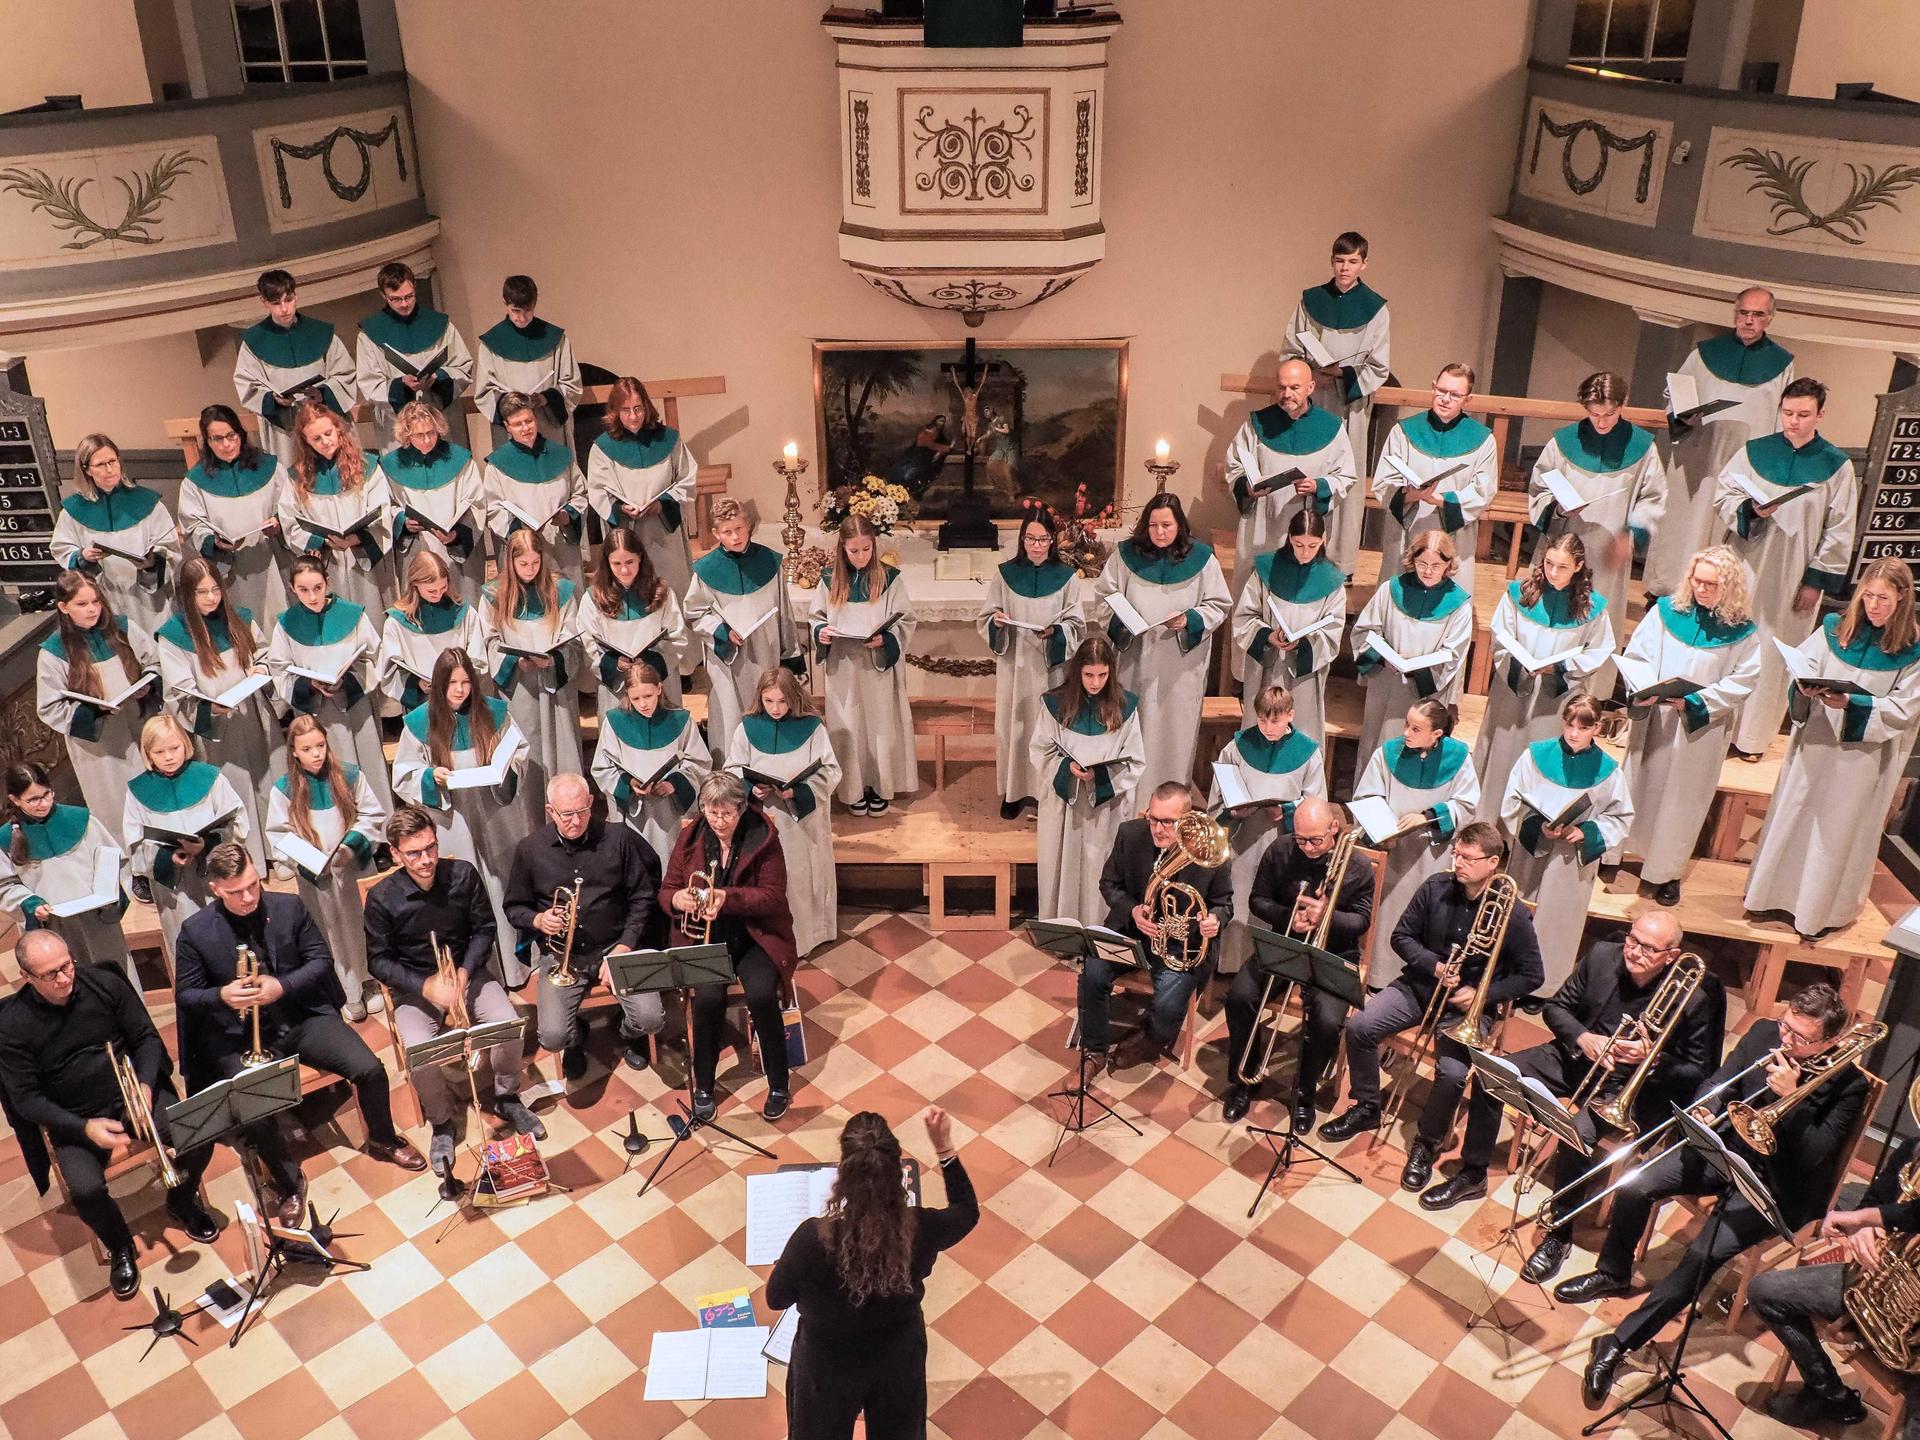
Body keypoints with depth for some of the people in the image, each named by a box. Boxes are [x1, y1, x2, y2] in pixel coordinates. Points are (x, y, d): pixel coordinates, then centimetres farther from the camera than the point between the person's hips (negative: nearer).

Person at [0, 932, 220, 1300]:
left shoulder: (105, 982, -8)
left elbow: (146, 1037, 1)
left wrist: (145, 1085, -16)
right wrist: (84, 1127, -22)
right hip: (74, 1117, -2)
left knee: (199, 1136, -21)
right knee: (85, 1190, -29)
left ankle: (182, 1203, 14)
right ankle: (120, 1248, 5)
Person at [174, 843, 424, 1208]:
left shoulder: (289, 907, 0)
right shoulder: (195, 932, -5)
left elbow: (321, 960, 3)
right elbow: (185, 995, 1)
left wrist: (282, 986, -15)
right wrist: (222, 996, -21)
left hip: (303, 1017, 2)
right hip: (241, 1036, -2)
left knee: (370, 1070, -15)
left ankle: (383, 1140, 17)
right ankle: (289, 1185, 0)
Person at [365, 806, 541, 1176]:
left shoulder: (464, 875, -10)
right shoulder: (382, 898, -15)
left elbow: (484, 930, 0)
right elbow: (378, 960, -8)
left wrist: (464, 973, -16)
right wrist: (426, 986, -22)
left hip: (468, 972, 2)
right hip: (414, 986, -2)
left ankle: (507, 1099, 6)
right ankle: (442, 1124, 2)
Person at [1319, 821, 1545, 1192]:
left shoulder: (1513, 914, -13)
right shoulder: (1436, 888, -5)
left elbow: (1530, 976, -5)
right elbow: (1401, 936, 3)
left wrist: (1481, 994, -17)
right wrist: (1434, 966, -15)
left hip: (1469, 1005, -3)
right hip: (1420, 984, 4)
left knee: (1452, 1073, -29)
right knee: (1359, 1025, -18)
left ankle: (1426, 1143, 0)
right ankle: (1366, 1108, 6)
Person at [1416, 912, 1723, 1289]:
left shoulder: (1694, 997, -19)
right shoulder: (1603, 956, -9)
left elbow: (1698, 1070, -10)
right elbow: (1556, 1007, 4)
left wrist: (1652, 1058, -28)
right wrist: (1582, 1037, -15)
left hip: (1628, 1087, -5)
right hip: (1576, 1056, 5)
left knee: (1577, 1131, -33)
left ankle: (1559, 1232, -10)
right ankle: (1472, 1175, 10)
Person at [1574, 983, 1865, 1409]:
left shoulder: (1846, 1083, -15)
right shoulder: (1764, 1033, -4)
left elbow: (1814, 1157, -21)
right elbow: (1718, 1083, 1)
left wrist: (1791, 1095, -30)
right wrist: (1704, 1112, -21)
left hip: (1778, 1186, -5)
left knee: (1703, 1254, -25)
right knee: (1635, 1185, -13)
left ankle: (1620, 1342, -17)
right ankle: (1613, 1274, 14)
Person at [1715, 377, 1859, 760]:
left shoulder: (1836, 466, -3)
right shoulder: (1753, 452, 0)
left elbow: (1839, 530, -2)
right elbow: (1722, 494, 1)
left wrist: (1817, 580, -6)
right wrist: (1750, 509, -20)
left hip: (1793, 577, -1)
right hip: (1745, 567, 1)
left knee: (1774, 654, 5)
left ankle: (1753, 736, 16)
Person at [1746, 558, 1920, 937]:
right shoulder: (1836, 629, -3)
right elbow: (1801, 664, 2)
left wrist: (1852, 702, -25)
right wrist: (1806, 685, -20)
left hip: (1865, 754, -3)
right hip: (1816, 743, 3)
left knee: (1840, 827, 10)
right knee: (1794, 815, 13)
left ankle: (1824, 909, 25)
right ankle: (1779, 890, 29)